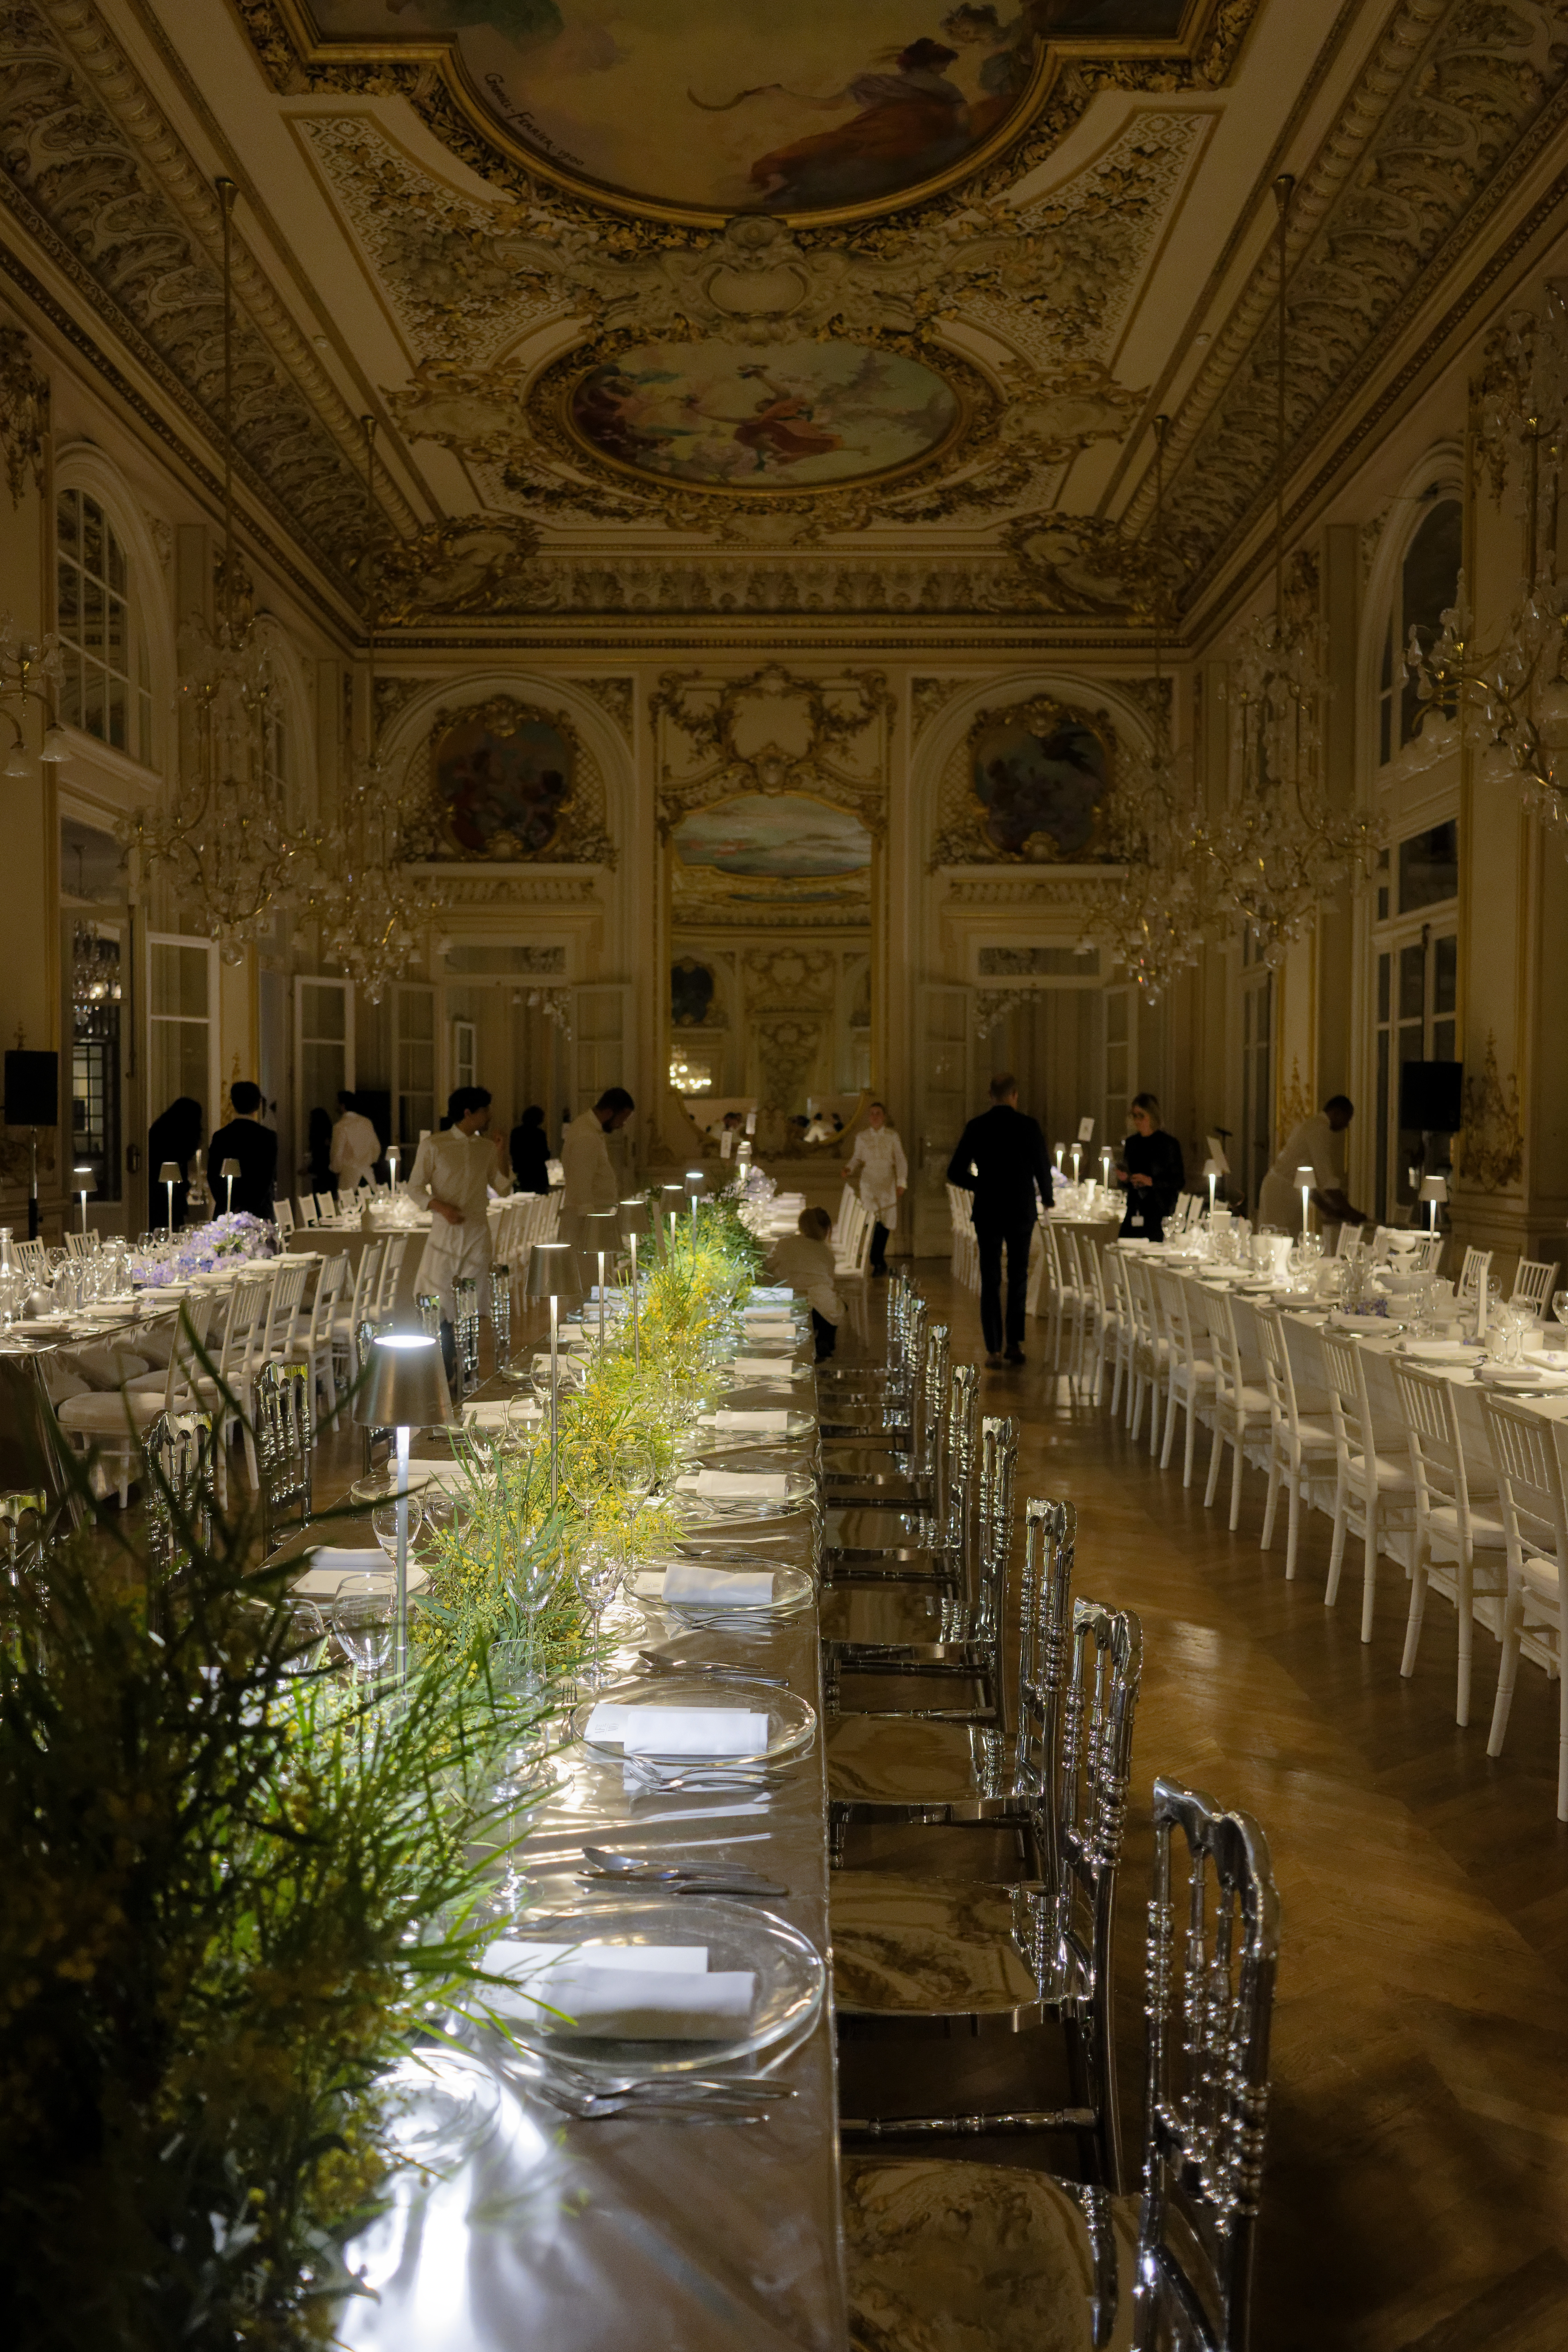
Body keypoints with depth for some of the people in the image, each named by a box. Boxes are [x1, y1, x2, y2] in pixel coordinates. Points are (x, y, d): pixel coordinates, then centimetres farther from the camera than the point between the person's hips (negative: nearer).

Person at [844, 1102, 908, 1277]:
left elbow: (900, 1160, 5)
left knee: (886, 1220, 0)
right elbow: (857, 1158, 13)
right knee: (874, 1219, -14)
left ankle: (879, 1259, 17)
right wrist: (850, 1169, -8)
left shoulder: (892, 1135, 4)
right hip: (869, 1180, -1)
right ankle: (878, 1262, -8)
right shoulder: (862, 1137, 6)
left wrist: (902, 1182, -3)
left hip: (888, 1181, 1)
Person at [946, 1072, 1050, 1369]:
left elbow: (955, 1173, -3)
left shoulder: (976, 1127, -4)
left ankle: (994, 1350, 4)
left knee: (991, 1281, 6)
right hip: (1022, 1211, 0)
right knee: (1018, 1278, 15)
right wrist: (1047, 1198, 17)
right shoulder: (1029, 1126, -7)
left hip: (988, 1211, 0)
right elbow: (1042, 1170, -3)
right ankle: (1016, 1343, 11)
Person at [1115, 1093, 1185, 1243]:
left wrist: (1152, 1181, -14)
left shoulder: (1168, 1143, -2)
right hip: (1134, 1212, 5)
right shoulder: (1131, 1143, 16)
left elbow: (1179, 1180, -4)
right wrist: (1123, 1179, 2)